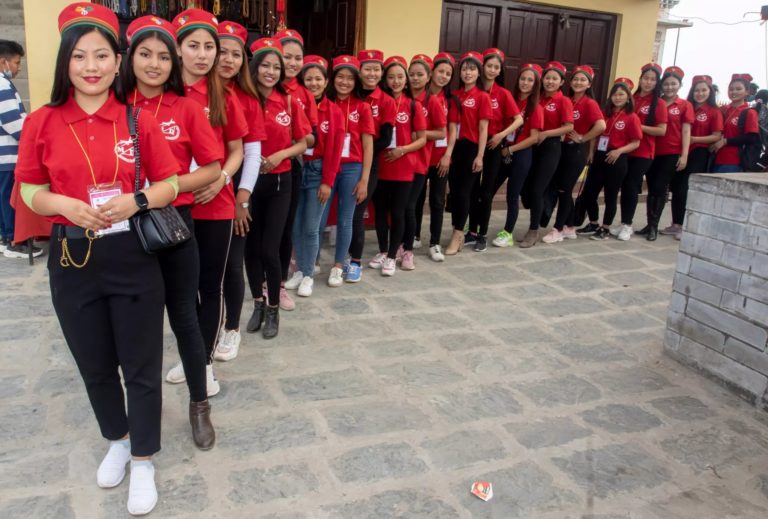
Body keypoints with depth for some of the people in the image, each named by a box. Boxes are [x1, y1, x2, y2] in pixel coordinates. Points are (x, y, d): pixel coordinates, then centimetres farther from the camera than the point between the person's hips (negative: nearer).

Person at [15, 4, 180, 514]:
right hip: (72, 258, 2)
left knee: (142, 366, 7)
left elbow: (170, 184, 1)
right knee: (95, 365, 17)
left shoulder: (140, 120, -4)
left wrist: (136, 201, -18)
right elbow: (30, 190, 4)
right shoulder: (41, 123, -1)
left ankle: (143, 461, 27)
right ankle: (117, 440, 43)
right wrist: (66, 205, -15)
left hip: (133, 256, -1)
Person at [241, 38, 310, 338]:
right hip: (249, 182, 0)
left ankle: (273, 310, 16)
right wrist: (241, 184, -14)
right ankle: (258, 304, 29)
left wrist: (281, 155, -13)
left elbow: (303, 144, 6)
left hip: (279, 182, 0)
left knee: (269, 249, -3)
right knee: (251, 246, 9)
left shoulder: (289, 102, -2)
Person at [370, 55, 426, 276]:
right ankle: (382, 252, 28)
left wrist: (402, 149, -15)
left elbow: (422, 139, 0)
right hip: (379, 167, 2)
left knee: (397, 213, 5)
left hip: (403, 168, -2)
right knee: (380, 211, 12)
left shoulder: (413, 105, -2)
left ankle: (392, 256, 17)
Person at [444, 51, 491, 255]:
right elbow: (452, 126, 0)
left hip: (472, 147, -4)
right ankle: (459, 233, 18)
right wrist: (448, 152, -10)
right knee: (454, 190, 7)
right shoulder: (455, 95, 7)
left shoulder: (483, 96, -4)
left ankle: (457, 235, 7)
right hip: (457, 146, 4)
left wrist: (480, 156, -12)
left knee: (463, 191, -2)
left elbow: (483, 129, -7)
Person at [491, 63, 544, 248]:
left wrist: (510, 149, -13)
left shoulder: (535, 108, -7)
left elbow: (534, 138, -11)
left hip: (521, 155, -5)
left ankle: (507, 234, 14)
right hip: (503, 152, 5)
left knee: (512, 195, 2)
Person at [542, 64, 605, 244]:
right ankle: (569, 228, 22)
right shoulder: (567, 101, 8)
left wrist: (583, 138, -15)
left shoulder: (590, 103, -10)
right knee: (560, 188, 10)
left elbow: (601, 126, -24)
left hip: (578, 150, -7)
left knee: (564, 189, -4)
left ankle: (558, 229, 6)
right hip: (563, 147, 7)